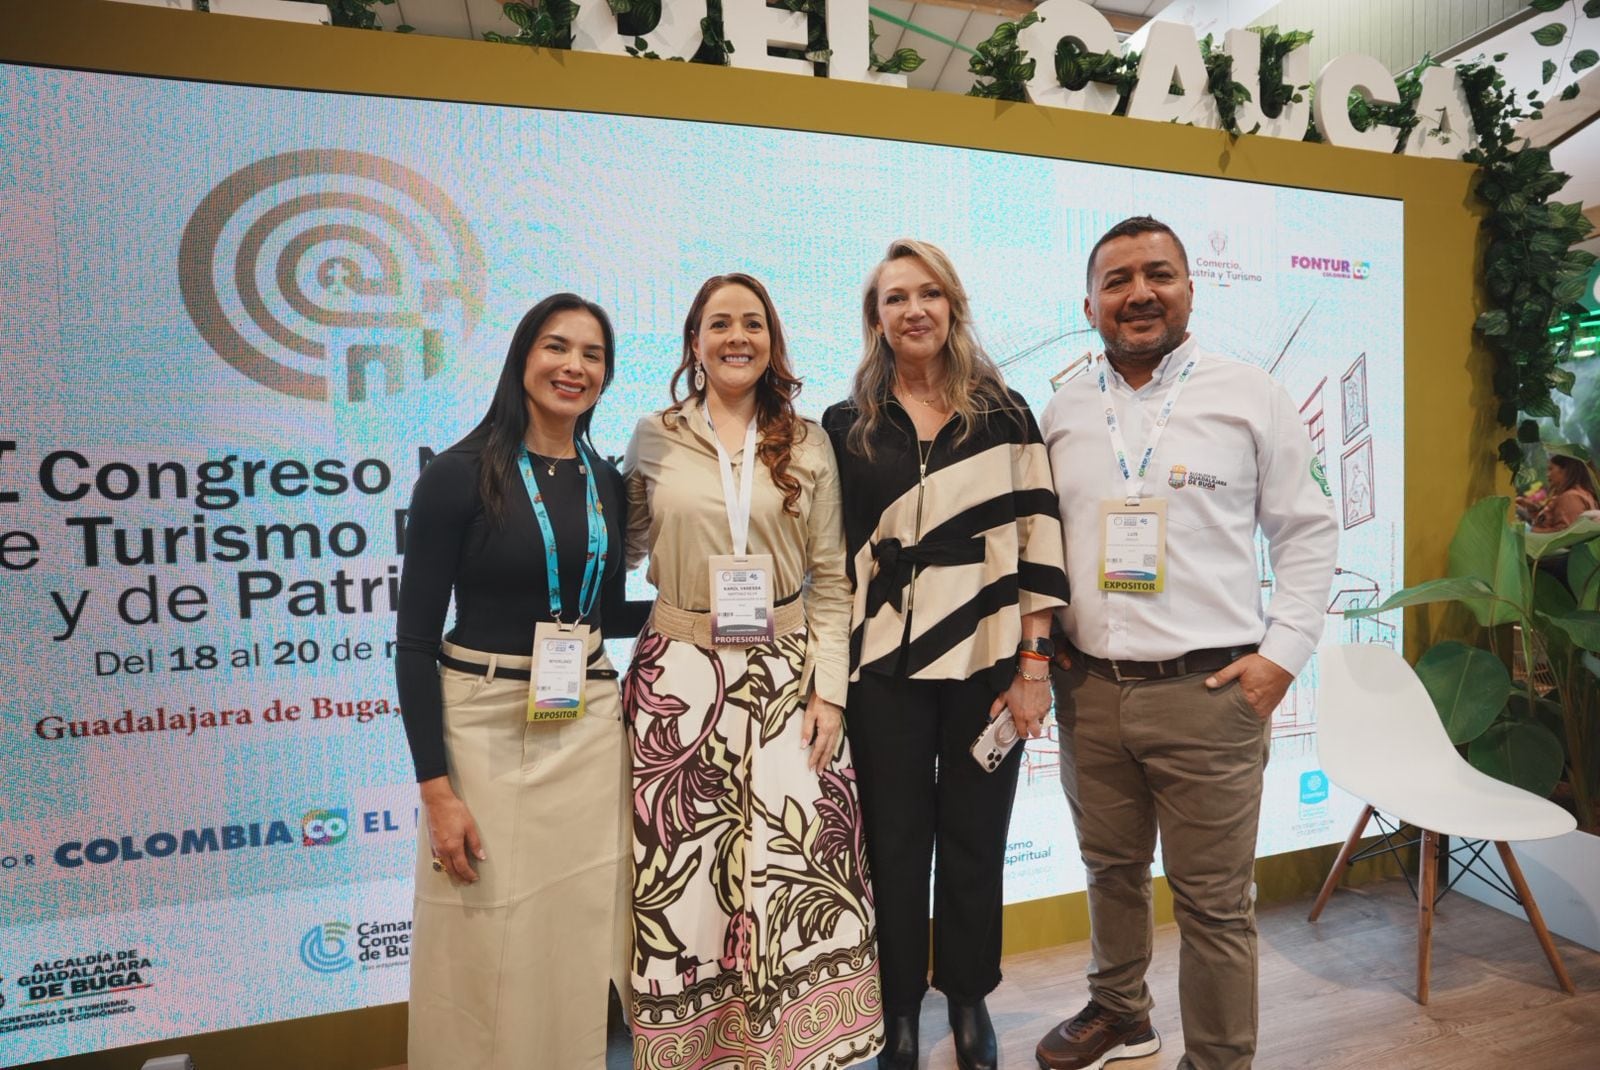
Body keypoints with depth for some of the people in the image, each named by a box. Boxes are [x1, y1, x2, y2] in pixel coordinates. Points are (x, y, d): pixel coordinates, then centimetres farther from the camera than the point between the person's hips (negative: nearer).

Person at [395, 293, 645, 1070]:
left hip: (590, 730, 5)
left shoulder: (607, 483, 6)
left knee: (577, 940, 14)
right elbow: (415, 640, -10)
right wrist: (437, 788, -13)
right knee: (486, 952, 7)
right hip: (485, 728, -4)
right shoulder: (459, 474, -10)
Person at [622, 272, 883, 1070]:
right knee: (684, 875, 3)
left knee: (796, 867, -1)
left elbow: (831, 580, 4)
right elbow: (624, 550, 17)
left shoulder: (807, 443, 6)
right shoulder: (655, 439, 5)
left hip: (786, 676, 0)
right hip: (679, 677, 0)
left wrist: (827, 689, -3)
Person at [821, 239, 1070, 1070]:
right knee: (896, 843, 10)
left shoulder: (1004, 412, 4)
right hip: (886, 667, 0)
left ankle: (968, 1001, 32)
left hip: (987, 662, 0)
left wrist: (1033, 667, -5)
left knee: (975, 839, 11)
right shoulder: (845, 426, 5)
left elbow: (1038, 540, 0)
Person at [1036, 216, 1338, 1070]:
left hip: (1209, 689, -3)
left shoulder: (1250, 397, 1)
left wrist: (1283, 653, -5)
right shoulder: (1063, 412, 8)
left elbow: (1307, 532, 3)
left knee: (1213, 903, 5)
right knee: (1111, 870, 18)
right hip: (1088, 688, 3)